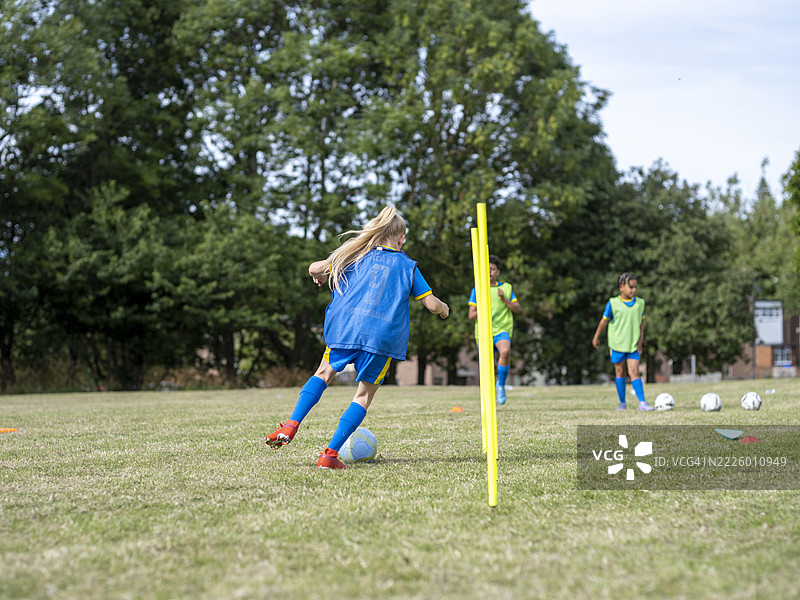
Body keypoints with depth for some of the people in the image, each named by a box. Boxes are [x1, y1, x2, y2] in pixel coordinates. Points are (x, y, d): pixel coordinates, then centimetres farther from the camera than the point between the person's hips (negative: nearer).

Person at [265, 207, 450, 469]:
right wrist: (443, 308, 31)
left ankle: (291, 425, 3)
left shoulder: (358, 256, 15)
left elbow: (314, 268, 14)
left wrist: (320, 277, 38)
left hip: (344, 329, 2)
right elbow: (431, 304, 7)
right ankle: (330, 454, -3)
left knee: (324, 373, 23)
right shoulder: (407, 266, 11)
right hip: (382, 337, -2)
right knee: (364, 395, 7)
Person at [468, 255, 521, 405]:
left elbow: (518, 309, 8)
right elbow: (471, 315, 1)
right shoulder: (477, 290, 5)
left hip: (502, 331, -1)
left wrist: (504, 299, -9)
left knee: (505, 351, -32)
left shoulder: (506, 288, 8)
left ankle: (501, 384, -12)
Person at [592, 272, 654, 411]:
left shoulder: (640, 303, 3)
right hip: (617, 343, -1)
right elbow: (604, 321, 3)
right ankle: (622, 402, 17)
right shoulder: (613, 304, -7)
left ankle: (642, 402, -10)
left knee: (634, 372, -7)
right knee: (620, 372, 8)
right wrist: (596, 337, 11)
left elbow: (641, 323, 8)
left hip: (633, 345, 1)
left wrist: (640, 341, 1)